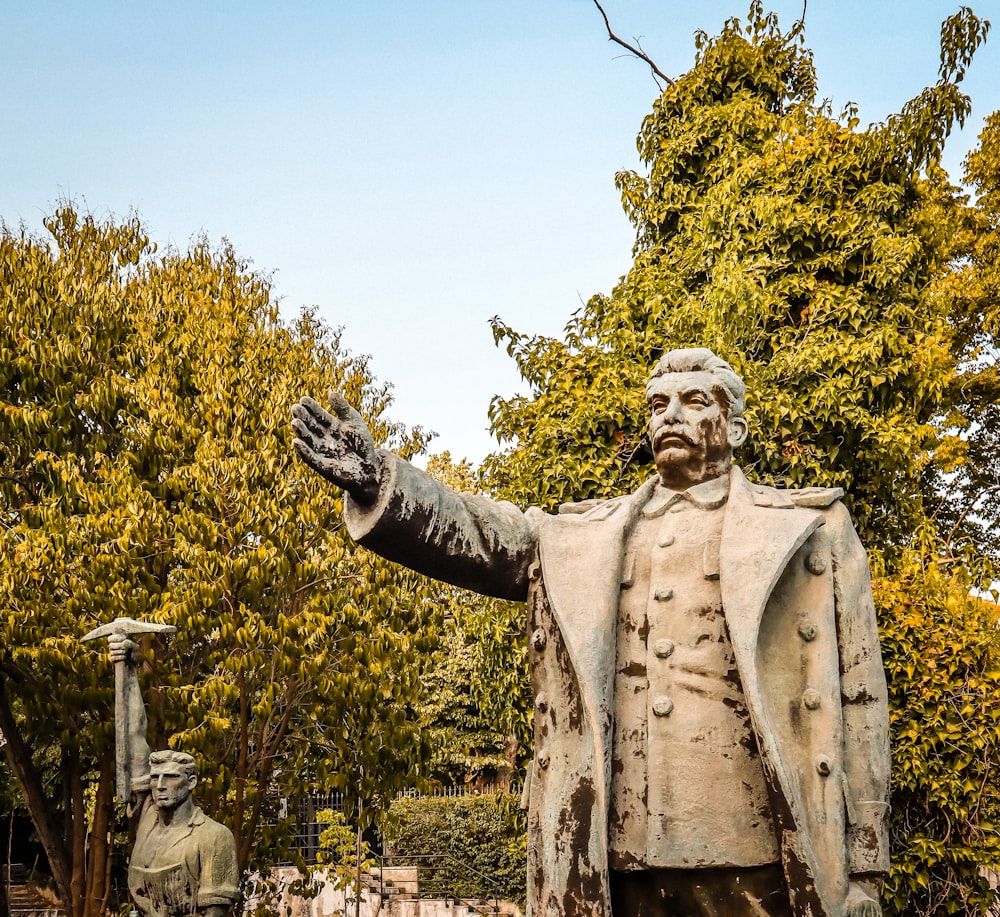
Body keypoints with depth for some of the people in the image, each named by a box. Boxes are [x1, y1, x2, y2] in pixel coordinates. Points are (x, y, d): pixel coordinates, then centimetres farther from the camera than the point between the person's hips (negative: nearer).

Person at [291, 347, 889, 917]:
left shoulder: (811, 529, 8)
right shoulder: (588, 539, 18)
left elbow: (856, 704, 4)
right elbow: (486, 537, 2)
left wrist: (861, 869, -2)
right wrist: (379, 480, -16)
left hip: (753, 863, -2)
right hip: (622, 863, 3)